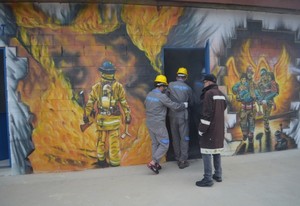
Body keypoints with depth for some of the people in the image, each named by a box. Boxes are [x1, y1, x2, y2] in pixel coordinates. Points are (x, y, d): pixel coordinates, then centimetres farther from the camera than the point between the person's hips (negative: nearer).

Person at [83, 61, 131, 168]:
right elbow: (124, 103, -2)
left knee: (101, 139, 18)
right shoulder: (118, 87, -4)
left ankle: (101, 160, 30)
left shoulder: (96, 87, 0)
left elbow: (90, 102, 5)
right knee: (114, 142, 6)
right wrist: (128, 116, 6)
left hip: (100, 119, 2)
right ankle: (114, 163, 13)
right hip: (114, 119, -2)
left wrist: (86, 115, 14)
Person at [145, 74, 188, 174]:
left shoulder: (149, 94, 4)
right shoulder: (162, 96, -19)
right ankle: (152, 163, -2)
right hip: (158, 124, -8)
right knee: (164, 145, 3)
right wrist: (185, 104, 3)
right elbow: (175, 106, -14)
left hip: (149, 123, 8)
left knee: (155, 143, 18)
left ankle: (155, 164, 23)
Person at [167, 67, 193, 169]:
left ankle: (177, 158, 24)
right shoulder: (188, 88, -1)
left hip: (172, 115, 2)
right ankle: (183, 160, 5)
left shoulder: (171, 85, -3)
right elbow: (191, 103, 10)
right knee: (184, 138, 5)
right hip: (183, 115, -1)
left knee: (175, 137, 14)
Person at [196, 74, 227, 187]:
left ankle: (208, 179, -1)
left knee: (206, 152, -4)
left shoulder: (209, 93, -15)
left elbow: (207, 113, -19)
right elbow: (224, 107, 20)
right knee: (217, 151, 17)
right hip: (219, 128, 9)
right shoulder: (221, 94, 13)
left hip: (210, 128, -9)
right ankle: (218, 175, 25)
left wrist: (201, 128, -15)